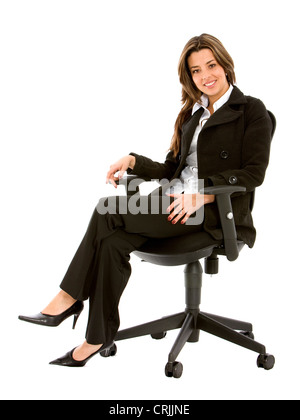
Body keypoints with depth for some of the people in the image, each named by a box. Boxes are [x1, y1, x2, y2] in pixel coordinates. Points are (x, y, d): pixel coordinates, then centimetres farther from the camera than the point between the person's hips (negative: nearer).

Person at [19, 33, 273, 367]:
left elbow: (253, 173, -9)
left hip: (214, 210, -6)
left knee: (108, 212, -23)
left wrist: (203, 195, -21)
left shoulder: (252, 111, 1)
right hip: (173, 198, 6)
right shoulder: (192, 113, 21)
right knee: (113, 241, -24)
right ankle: (99, 337, -18)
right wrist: (133, 161, 2)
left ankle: (69, 297, -8)